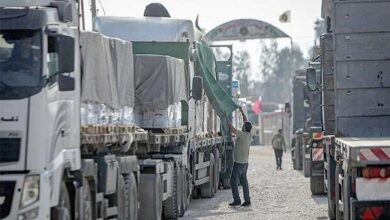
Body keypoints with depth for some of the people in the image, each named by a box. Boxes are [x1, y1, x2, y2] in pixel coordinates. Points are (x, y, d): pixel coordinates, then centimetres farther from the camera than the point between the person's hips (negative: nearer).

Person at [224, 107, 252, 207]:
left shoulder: (242, 134, -18)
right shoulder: (248, 134, 3)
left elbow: (231, 128, -19)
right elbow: (247, 122, 17)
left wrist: (226, 117, -9)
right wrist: (241, 111, 25)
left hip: (238, 163, -8)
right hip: (245, 162, 8)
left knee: (233, 181, -3)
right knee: (244, 181, 9)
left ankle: (237, 200, -6)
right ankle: (247, 200, 6)